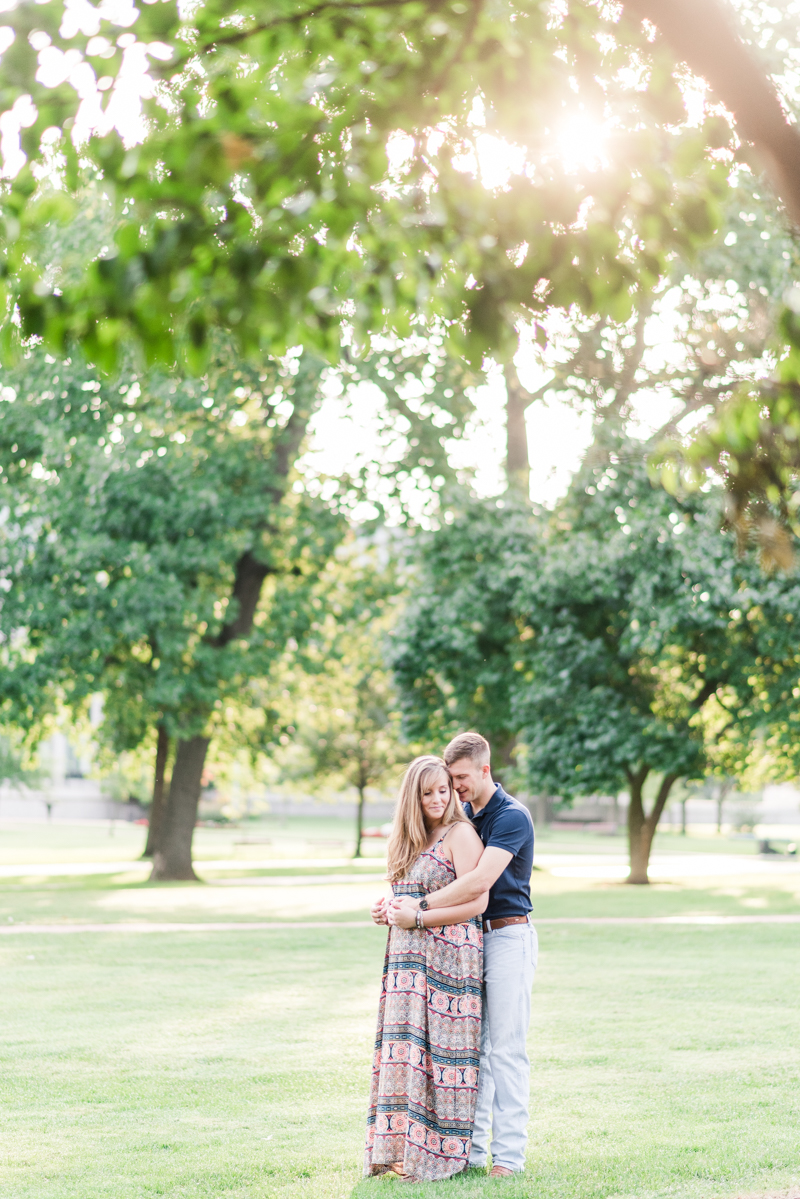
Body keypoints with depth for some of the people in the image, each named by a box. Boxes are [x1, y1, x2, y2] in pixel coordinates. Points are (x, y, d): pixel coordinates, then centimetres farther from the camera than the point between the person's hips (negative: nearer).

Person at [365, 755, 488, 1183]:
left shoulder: (460, 834, -7)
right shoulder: (411, 839, 18)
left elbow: (477, 901, -15)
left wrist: (417, 920, -15)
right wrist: (387, 912, 6)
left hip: (449, 955, -8)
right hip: (409, 957, 8)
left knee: (438, 1049, -6)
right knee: (407, 1048, 5)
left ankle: (441, 1153, 0)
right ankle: (405, 1147, 9)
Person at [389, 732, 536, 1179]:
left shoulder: (512, 816, -13)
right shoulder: (462, 815, 12)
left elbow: (480, 881, -25)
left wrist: (421, 907, -26)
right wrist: (395, 902, -4)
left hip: (508, 937, -8)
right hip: (469, 937, 8)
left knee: (507, 1049, -6)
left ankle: (510, 1154, -2)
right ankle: (471, 1149, 12)